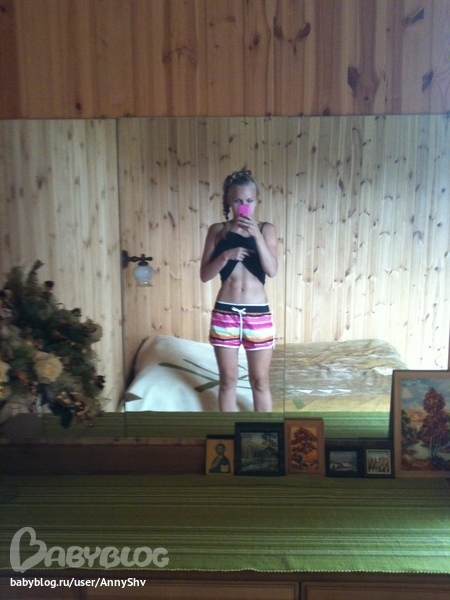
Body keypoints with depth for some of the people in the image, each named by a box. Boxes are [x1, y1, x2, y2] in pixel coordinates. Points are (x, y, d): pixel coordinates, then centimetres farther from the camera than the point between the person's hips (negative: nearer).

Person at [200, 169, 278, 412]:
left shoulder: (266, 229, 2)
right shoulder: (217, 230, 2)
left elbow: (272, 270, -12)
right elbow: (205, 275, -2)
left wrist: (256, 235, -20)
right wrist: (226, 256, -17)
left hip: (258, 313, 0)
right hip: (225, 312, 1)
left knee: (260, 380, 11)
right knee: (227, 379, 13)